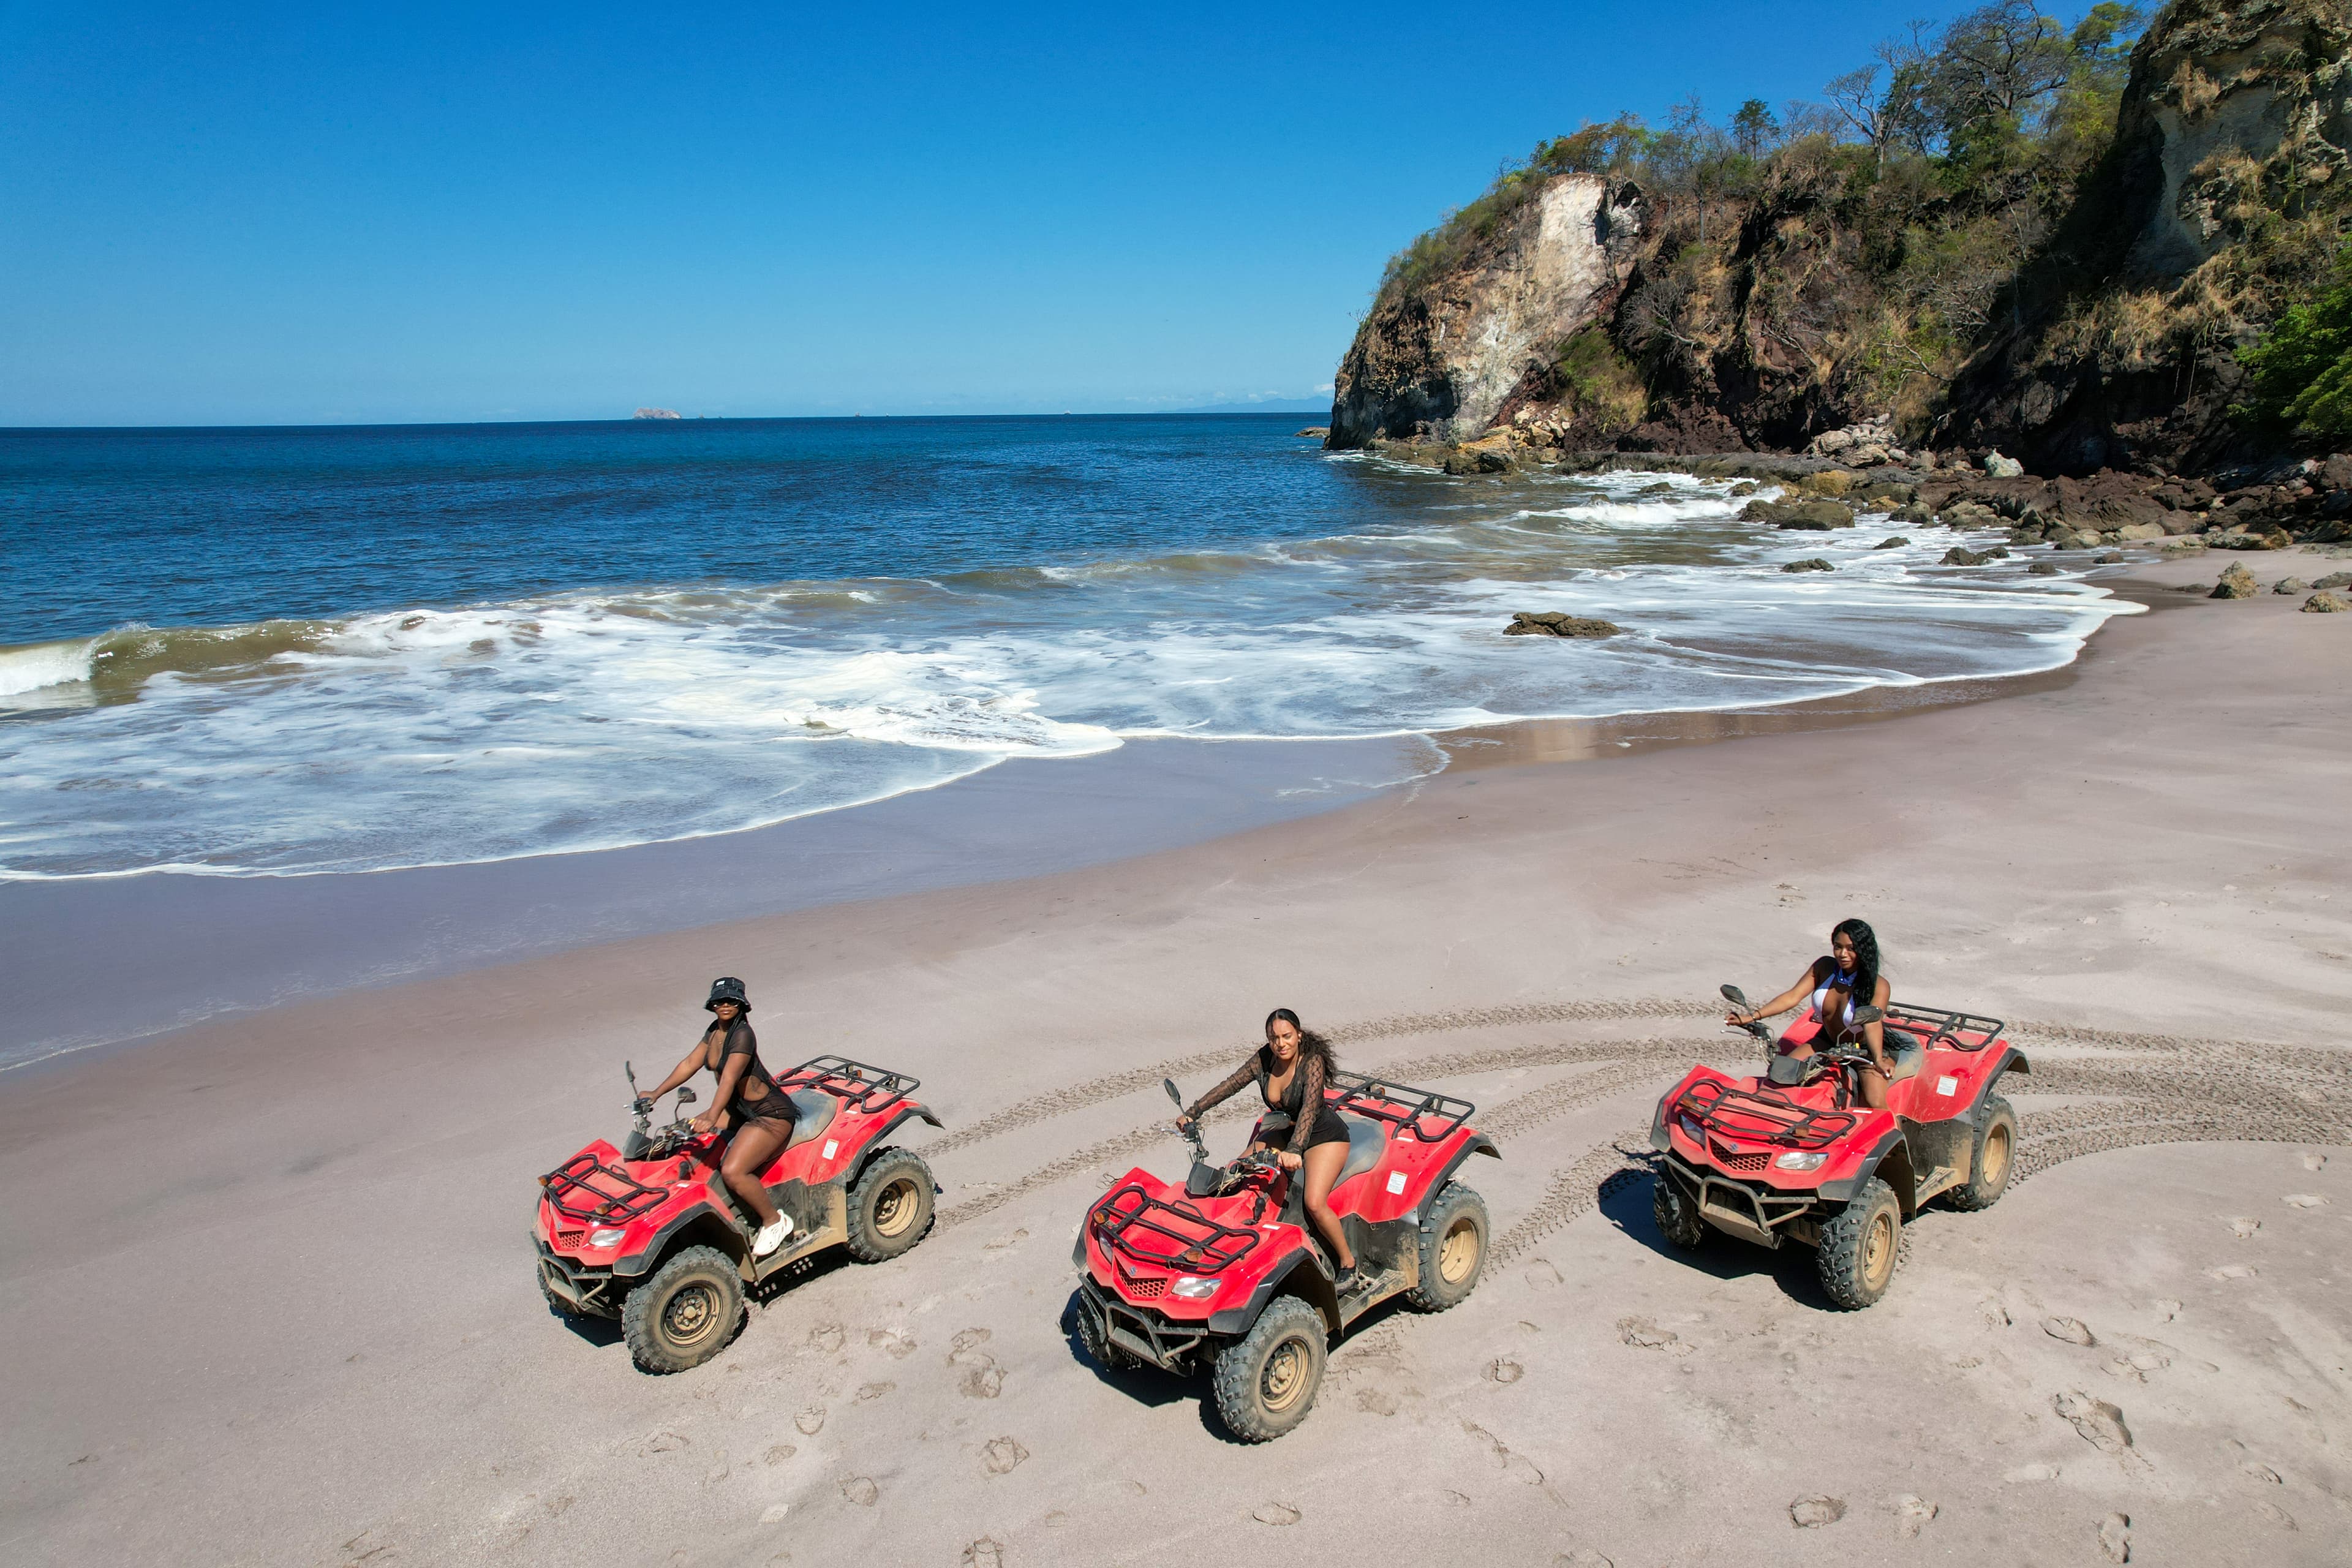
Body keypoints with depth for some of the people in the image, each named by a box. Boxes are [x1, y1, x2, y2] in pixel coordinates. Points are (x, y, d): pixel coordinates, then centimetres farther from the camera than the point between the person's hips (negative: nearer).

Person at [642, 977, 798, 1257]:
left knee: (733, 1171, -26)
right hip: (737, 1109, 10)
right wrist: (656, 1094, 9)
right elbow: (690, 1064, 13)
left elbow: (729, 1078, -32)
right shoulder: (715, 1032, 6)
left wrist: (711, 1119, -42)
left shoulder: (742, 1034, -22)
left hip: (771, 1114, -10)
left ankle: (775, 1221, -5)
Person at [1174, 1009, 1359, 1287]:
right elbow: (1230, 1085, -6)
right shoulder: (1264, 1059, -10)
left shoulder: (1312, 1061, -27)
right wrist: (1193, 1112, -13)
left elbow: (1310, 1108, -39)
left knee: (1315, 1203, -25)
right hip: (1283, 1131, 7)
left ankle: (1348, 1262, -3)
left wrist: (1294, 1150, -52)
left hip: (1324, 1136, -7)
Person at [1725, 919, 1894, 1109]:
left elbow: (1872, 1024, -34)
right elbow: (1792, 997, -16)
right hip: (1828, 1041, 4)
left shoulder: (1878, 985, -21)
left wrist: (1878, 1059, -53)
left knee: (1875, 1104, -28)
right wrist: (1751, 1017, -29)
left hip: (1866, 1050, -4)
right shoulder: (1824, 967, -11)